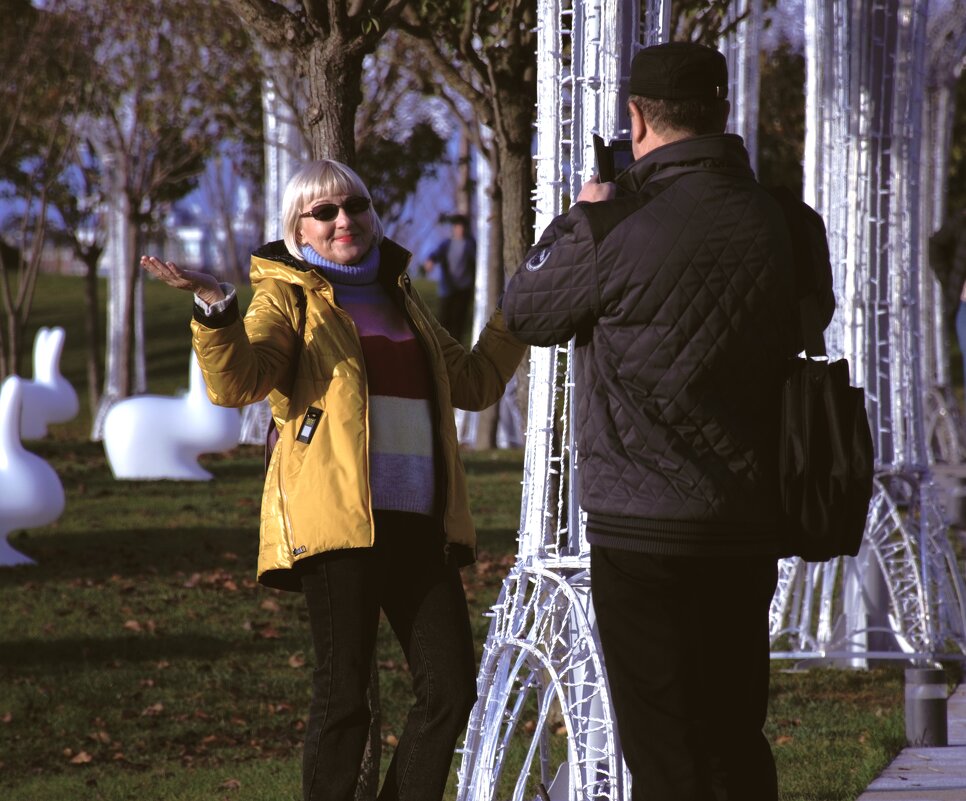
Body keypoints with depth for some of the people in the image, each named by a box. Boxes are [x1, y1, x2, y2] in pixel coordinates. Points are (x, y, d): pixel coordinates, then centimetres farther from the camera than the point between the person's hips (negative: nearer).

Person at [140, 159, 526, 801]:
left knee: (451, 687, 0)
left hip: (420, 521, 6)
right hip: (337, 517, -6)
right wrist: (216, 308, -30)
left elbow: (473, 382, 34)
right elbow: (237, 381, -13)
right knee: (343, 695, -6)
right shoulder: (289, 296, 6)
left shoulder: (400, 297, 23)